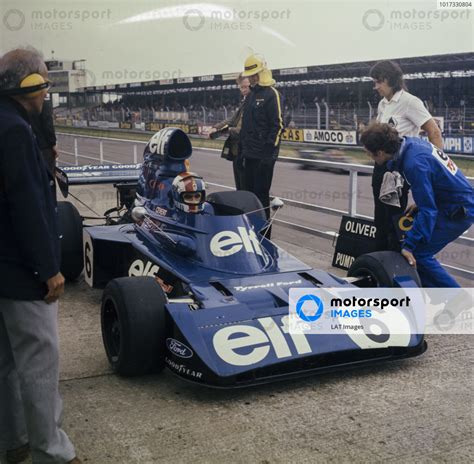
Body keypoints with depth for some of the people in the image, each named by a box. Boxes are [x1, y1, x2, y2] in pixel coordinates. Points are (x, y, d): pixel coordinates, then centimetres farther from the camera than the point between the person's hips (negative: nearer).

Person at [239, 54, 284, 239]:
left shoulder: (271, 94, -8)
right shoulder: (251, 95, 18)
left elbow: (277, 125, -14)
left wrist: (269, 151, -19)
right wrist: (242, 148, 18)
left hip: (264, 155, -8)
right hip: (250, 154, 8)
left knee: (261, 194, -6)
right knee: (248, 191, 12)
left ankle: (264, 234, 0)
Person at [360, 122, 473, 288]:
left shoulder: (414, 164, -28)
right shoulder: (411, 142, -2)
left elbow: (427, 211, -27)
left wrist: (409, 246, -24)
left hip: (459, 212, -10)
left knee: (418, 254, -10)